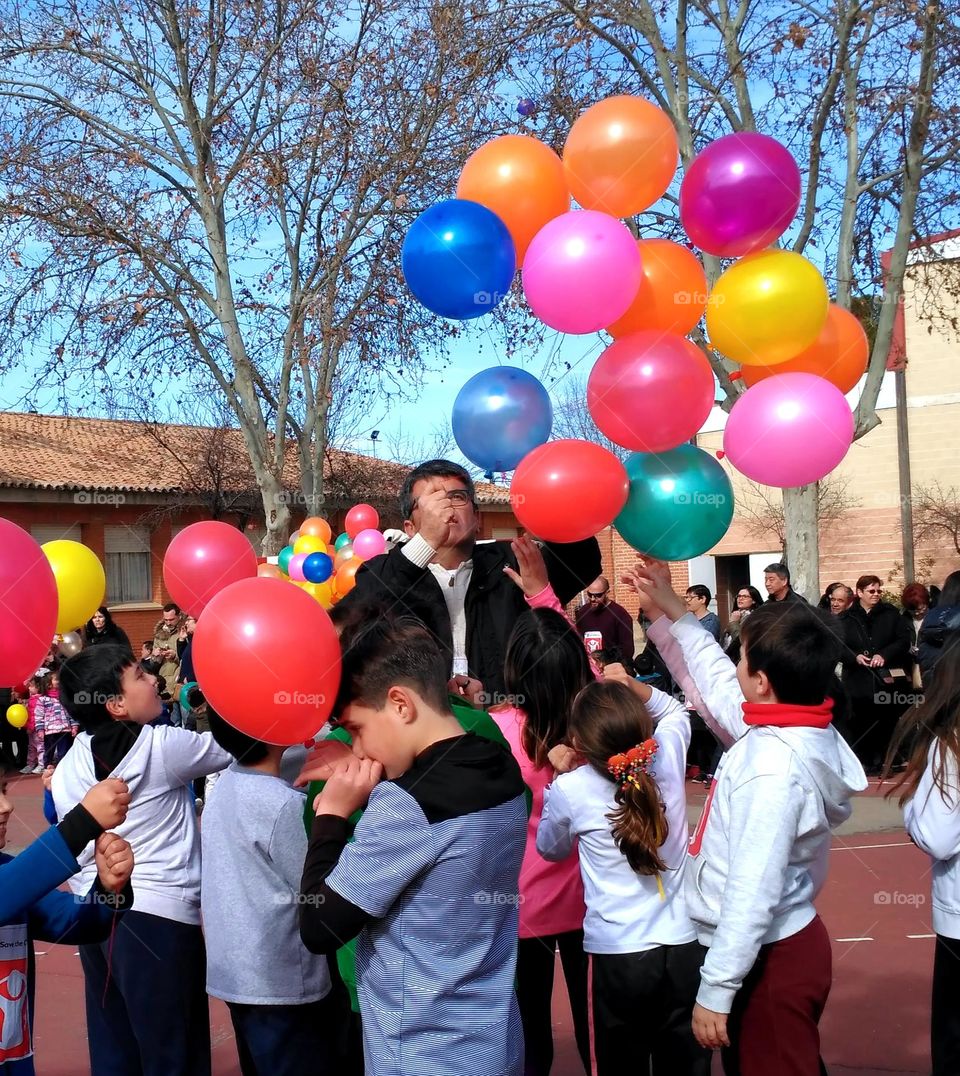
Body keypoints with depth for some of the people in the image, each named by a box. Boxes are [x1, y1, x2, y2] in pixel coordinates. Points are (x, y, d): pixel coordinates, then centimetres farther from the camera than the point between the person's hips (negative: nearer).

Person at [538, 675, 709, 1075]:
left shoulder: (571, 790, -11)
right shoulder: (667, 754, -4)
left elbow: (551, 848, 10)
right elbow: (675, 711, 20)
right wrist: (636, 688, 3)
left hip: (619, 954, -2)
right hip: (685, 945, 3)